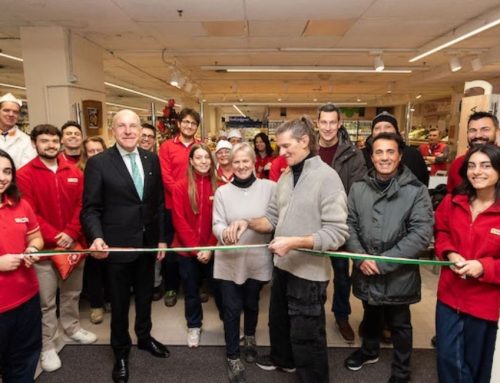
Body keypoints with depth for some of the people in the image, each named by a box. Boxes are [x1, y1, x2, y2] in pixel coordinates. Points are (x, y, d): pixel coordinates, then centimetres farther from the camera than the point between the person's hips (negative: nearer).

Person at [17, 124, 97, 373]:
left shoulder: (74, 172, 6)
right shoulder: (25, 174, -7)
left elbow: (81, 206, 2)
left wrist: (70, 234, -11)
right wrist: (54, 236, -17)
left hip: (74, 244, 4)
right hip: (44, 247, -4)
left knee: (72, 292, 19)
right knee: (46, 301, 5)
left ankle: (72, 327, 39)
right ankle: (48, 347, 19)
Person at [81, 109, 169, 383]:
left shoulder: (151, 159, 1)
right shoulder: (98, 163, -11)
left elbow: (159, 201, 5)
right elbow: (91, 208, -10)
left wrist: (162, 237, 5)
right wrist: (97, 237, -27)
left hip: (148, 242, 4)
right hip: (117, 244, -3)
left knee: (145, 295, 21)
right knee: (120, 301, 15)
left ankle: (144, 337, 46)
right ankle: (121, 351, 38)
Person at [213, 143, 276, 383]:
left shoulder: (269, 187, -5)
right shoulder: (222, 191, 1)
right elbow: (217, 224, -5)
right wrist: (224, 233, -25)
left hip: (258, 259, 0)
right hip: (229, 260, 0)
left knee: (252, 304, 19)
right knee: (231, 308, 6)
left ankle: (250, 339, 49)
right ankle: (233, 356, 28)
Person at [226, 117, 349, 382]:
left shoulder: (327, 177, -17)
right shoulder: (285, 177, 7)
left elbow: (337, 233, -23)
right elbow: (273, 218, 9)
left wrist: (294, 242, -29)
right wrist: (248, 222, -9)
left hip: (308, 272, -8)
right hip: (282, 266, 8)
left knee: (305, 337, 9)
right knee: (278, 320, 28)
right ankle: (283, 359, 55)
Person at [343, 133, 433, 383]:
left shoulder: (416, 191, -12)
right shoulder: (358, 188, -1)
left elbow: (421, 235, -17)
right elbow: (349, 225, 0)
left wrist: (382, 262, -19)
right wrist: (361, 258, -14)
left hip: (398, 274, -3)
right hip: (365, 272, 3)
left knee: (399, 325, 18)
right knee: (370, 315, 26)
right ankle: (369, 350, 53)